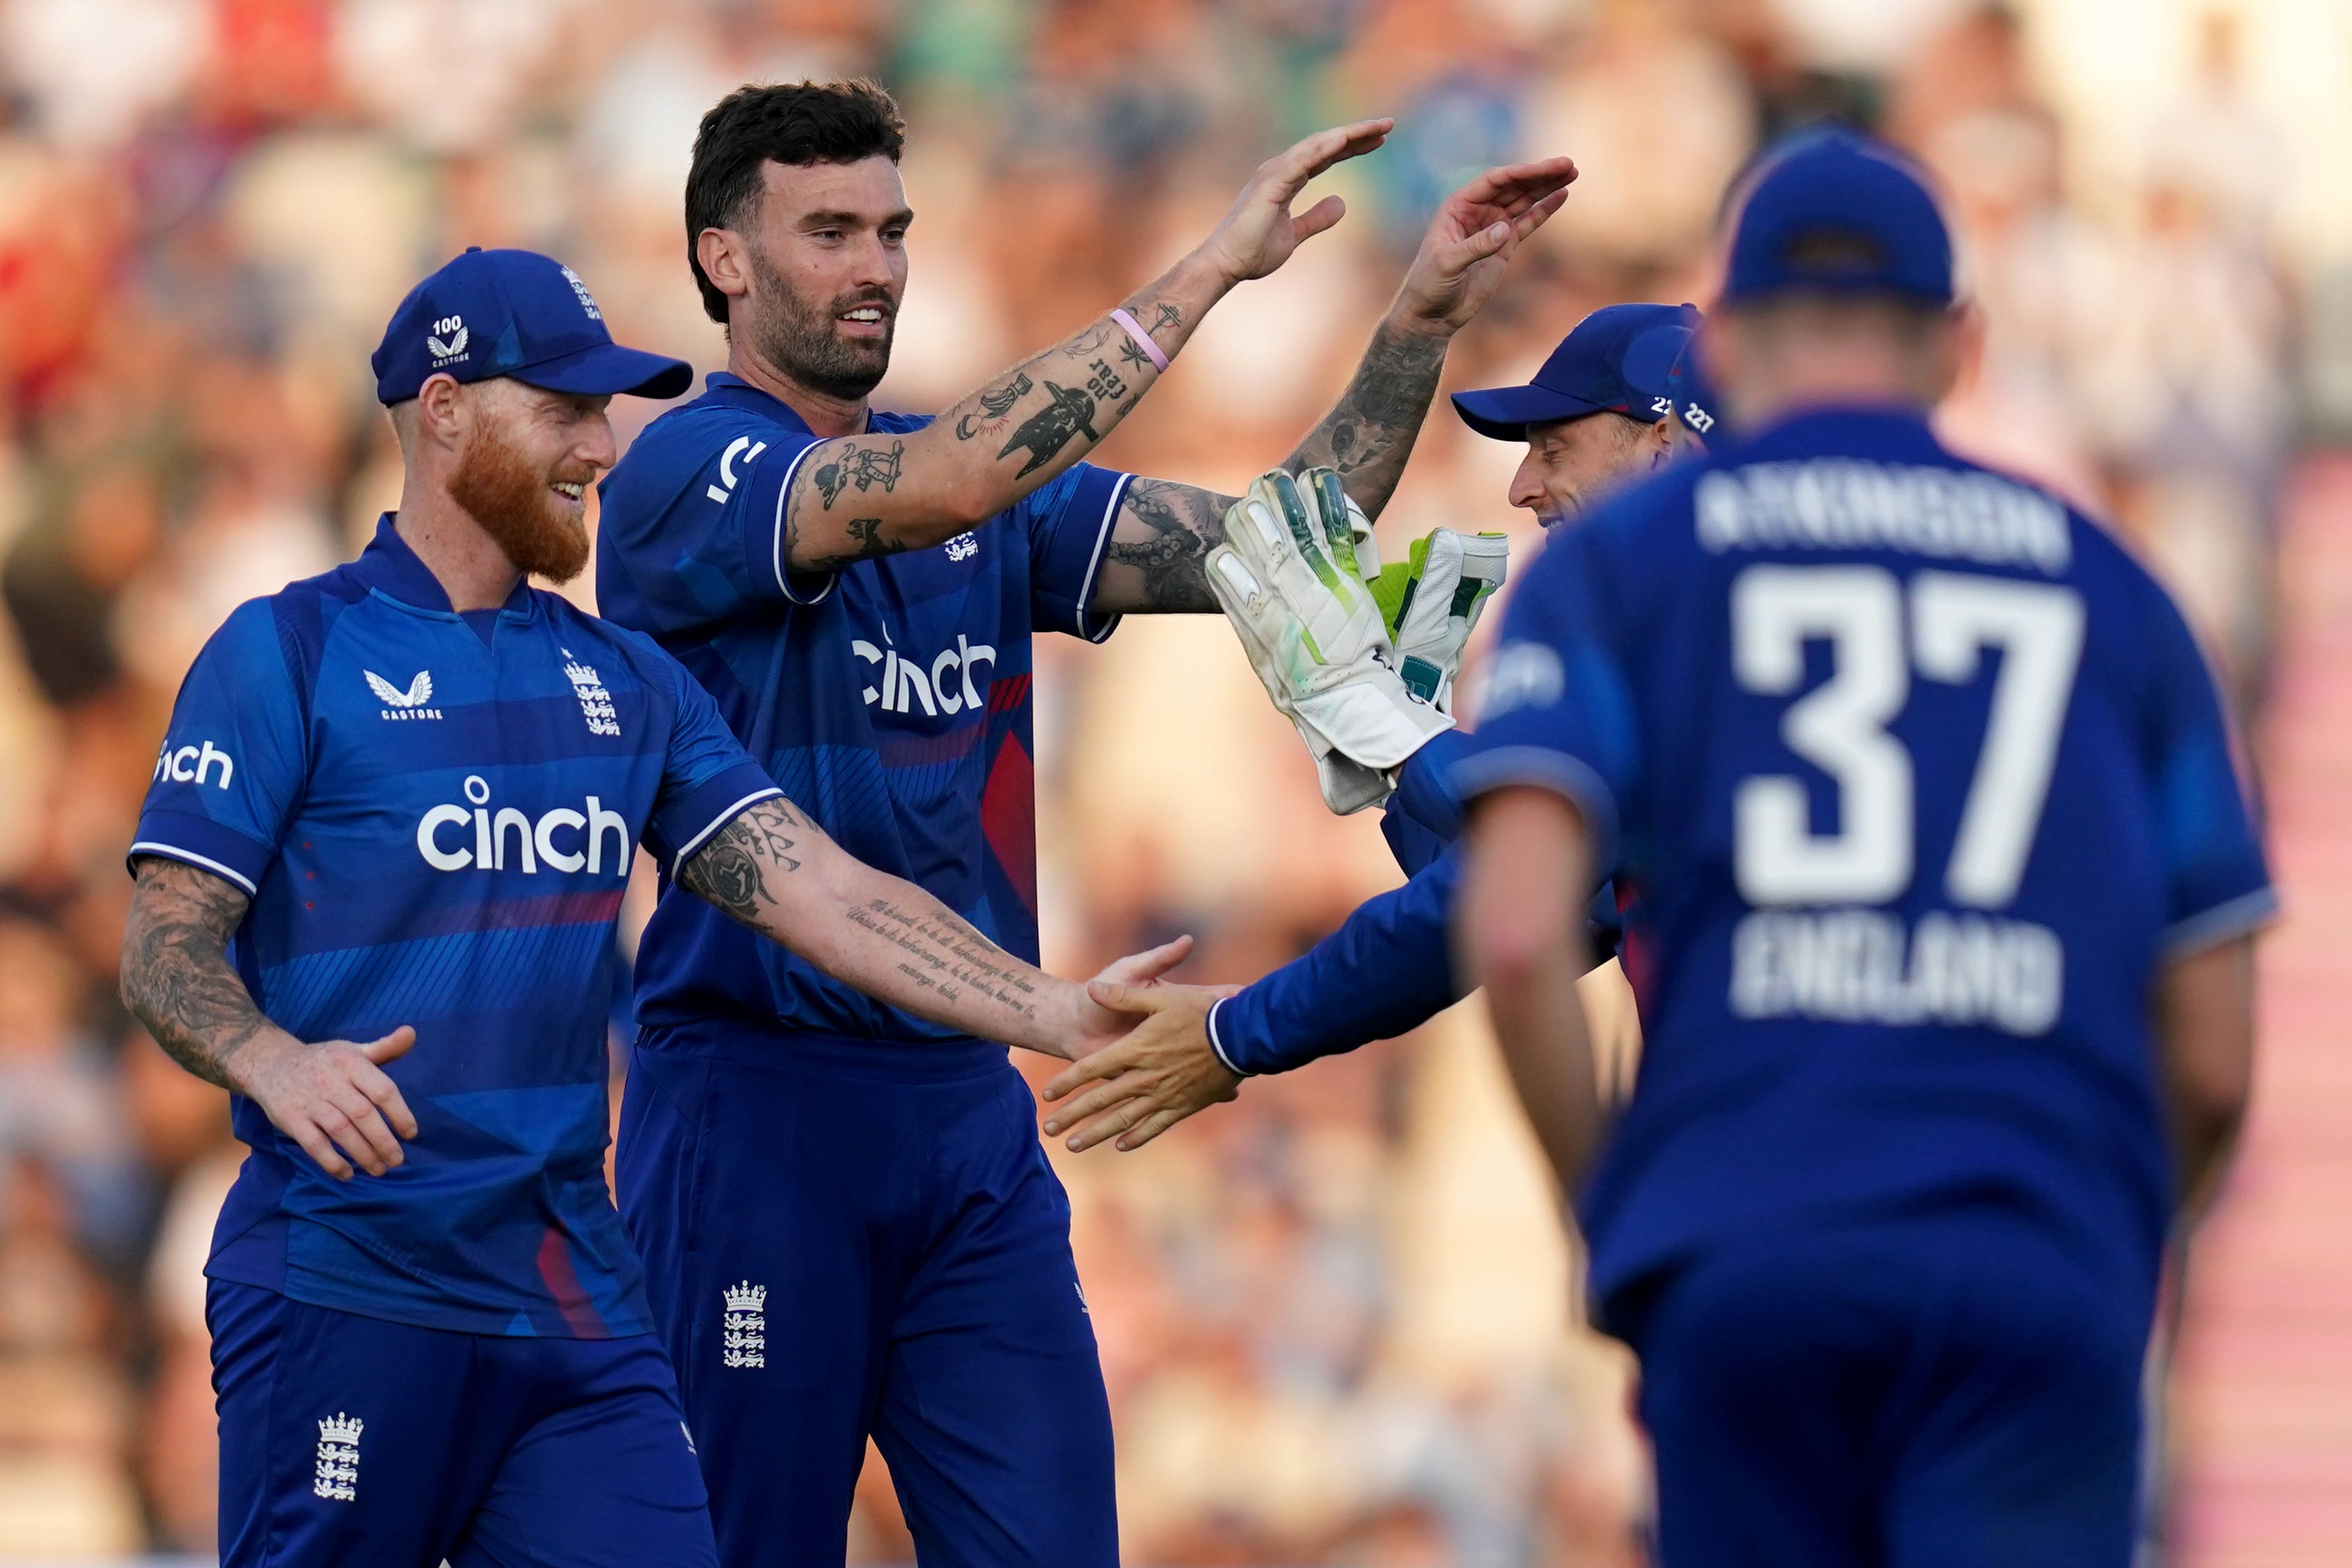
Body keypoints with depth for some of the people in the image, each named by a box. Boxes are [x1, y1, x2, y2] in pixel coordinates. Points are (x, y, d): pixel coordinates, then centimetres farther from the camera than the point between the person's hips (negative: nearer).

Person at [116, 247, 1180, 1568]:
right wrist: (274, 1064, -28)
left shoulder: (626, 682, 15)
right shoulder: (288, 654, -1)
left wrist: (1049, 1010, -6)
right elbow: (165, 946, -6)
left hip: (580, 1300, 5)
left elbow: (814, 890, 7)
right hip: (350, 1294, -5)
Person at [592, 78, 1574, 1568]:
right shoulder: (684, 472, -8)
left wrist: (1422, 323, -5)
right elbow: (942, 486, -24)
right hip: (756, 1102, -6)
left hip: (971, 1107, 6)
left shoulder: (999, 491, 14)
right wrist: (1213, 267, -21)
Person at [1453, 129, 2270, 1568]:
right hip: (2044, 1280, 0)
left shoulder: (1617, 561, 12)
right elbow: (2215, 1061, 13)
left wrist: (1605, 1208, 9)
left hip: (1737, 1260, 0)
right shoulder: (2110, 589, 17)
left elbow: (1516, 934, -5)